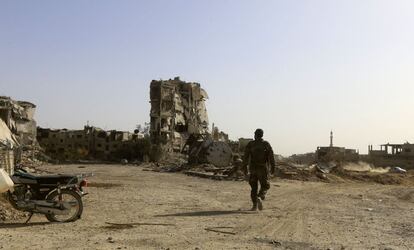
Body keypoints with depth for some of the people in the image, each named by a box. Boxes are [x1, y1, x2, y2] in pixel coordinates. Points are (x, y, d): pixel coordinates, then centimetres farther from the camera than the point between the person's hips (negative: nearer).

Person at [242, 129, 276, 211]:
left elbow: (246, 156, -5)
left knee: (254, 187, 12)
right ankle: (259, 198, -21)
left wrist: (244, 168, -1)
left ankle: (255, 205, 6)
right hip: (263, 169, -1)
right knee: (265, 186, 8)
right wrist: (273, 167, 1)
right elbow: (271, 156, -5)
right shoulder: (266, 144, -1)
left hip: (253, 168, 2)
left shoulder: (250, 144, 1)